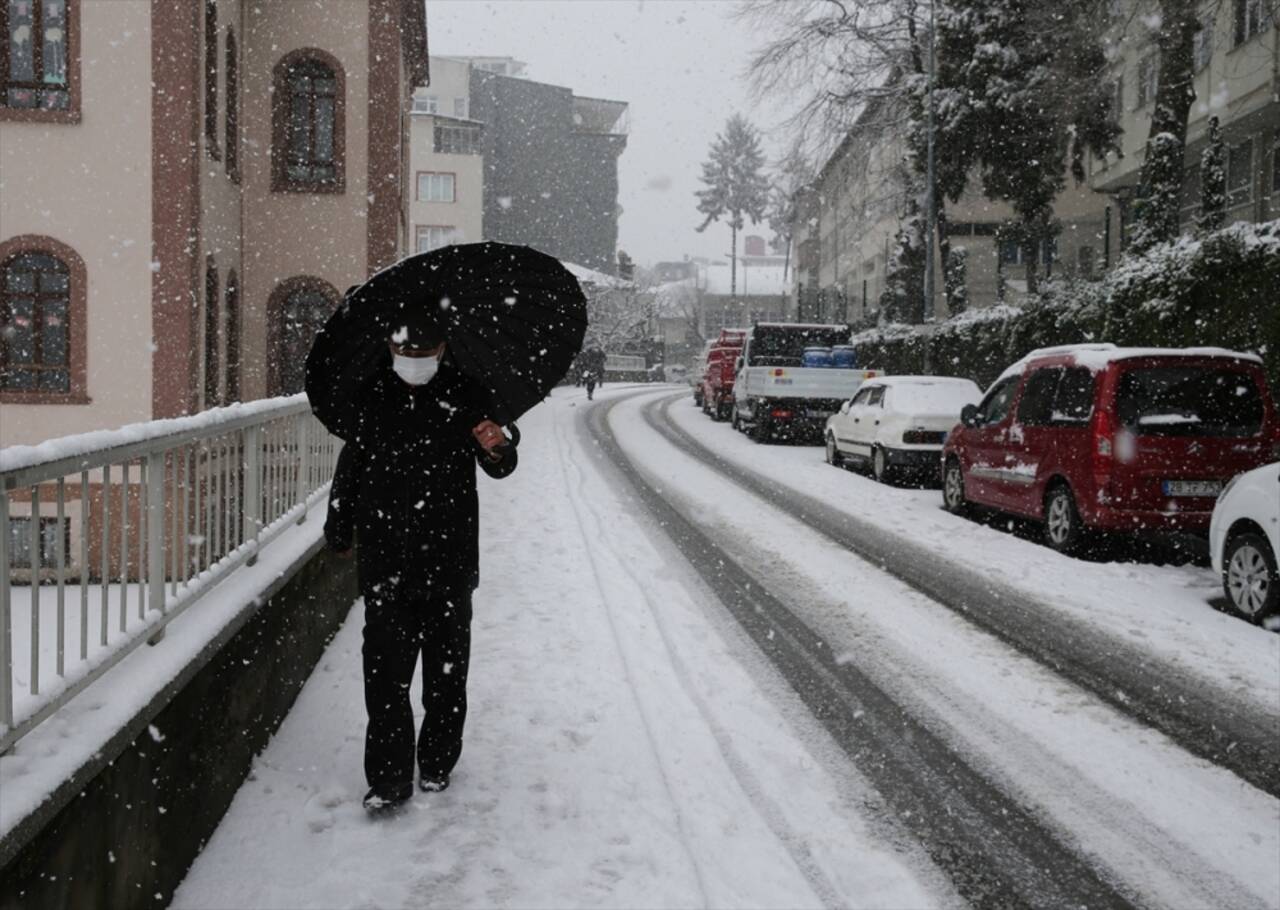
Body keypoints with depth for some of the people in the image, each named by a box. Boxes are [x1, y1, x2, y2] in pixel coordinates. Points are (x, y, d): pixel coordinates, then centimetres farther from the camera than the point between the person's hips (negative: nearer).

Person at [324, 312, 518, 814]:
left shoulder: (463, 396, -3)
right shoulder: (370, 398, 1)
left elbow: (499, 467, 7)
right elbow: (350, 468, 14)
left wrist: (497, 448, -17)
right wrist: (340, 531, 19)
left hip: (449, 562, 0)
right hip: (385, 562, 0)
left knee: (446, 670, 11)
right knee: (385, 671, -1)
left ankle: (437, 764, 27)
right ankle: (388, 778, 7)